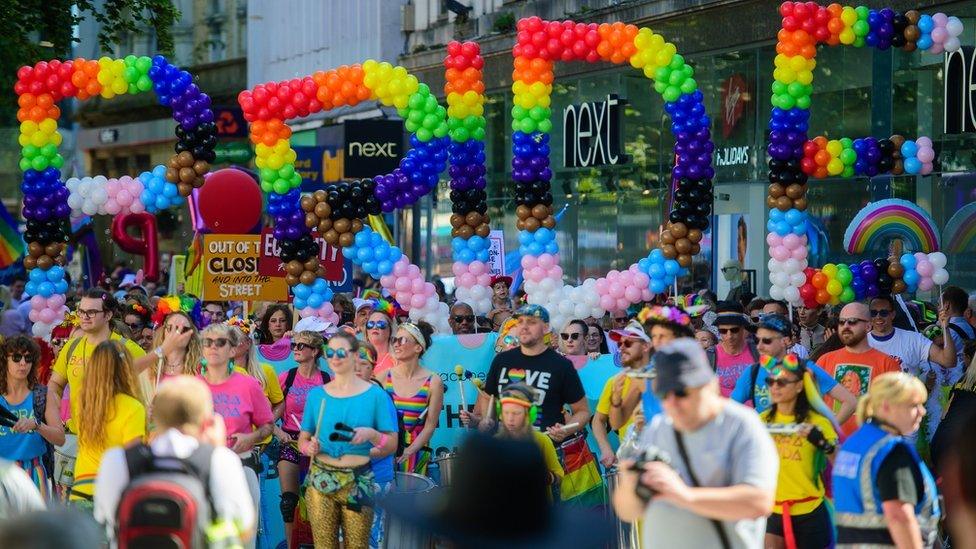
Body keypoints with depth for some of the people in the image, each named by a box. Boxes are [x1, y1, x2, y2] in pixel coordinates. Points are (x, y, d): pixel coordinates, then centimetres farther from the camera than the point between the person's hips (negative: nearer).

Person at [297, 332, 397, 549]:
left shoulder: (375, 395, -1)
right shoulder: (316, 394, 7)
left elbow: (392, 445, 0)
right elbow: (303, 439, 13)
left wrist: (372, 434, -20)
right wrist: (309, 447, -9)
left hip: (358, 481, -2)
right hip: (321, 480, 2)